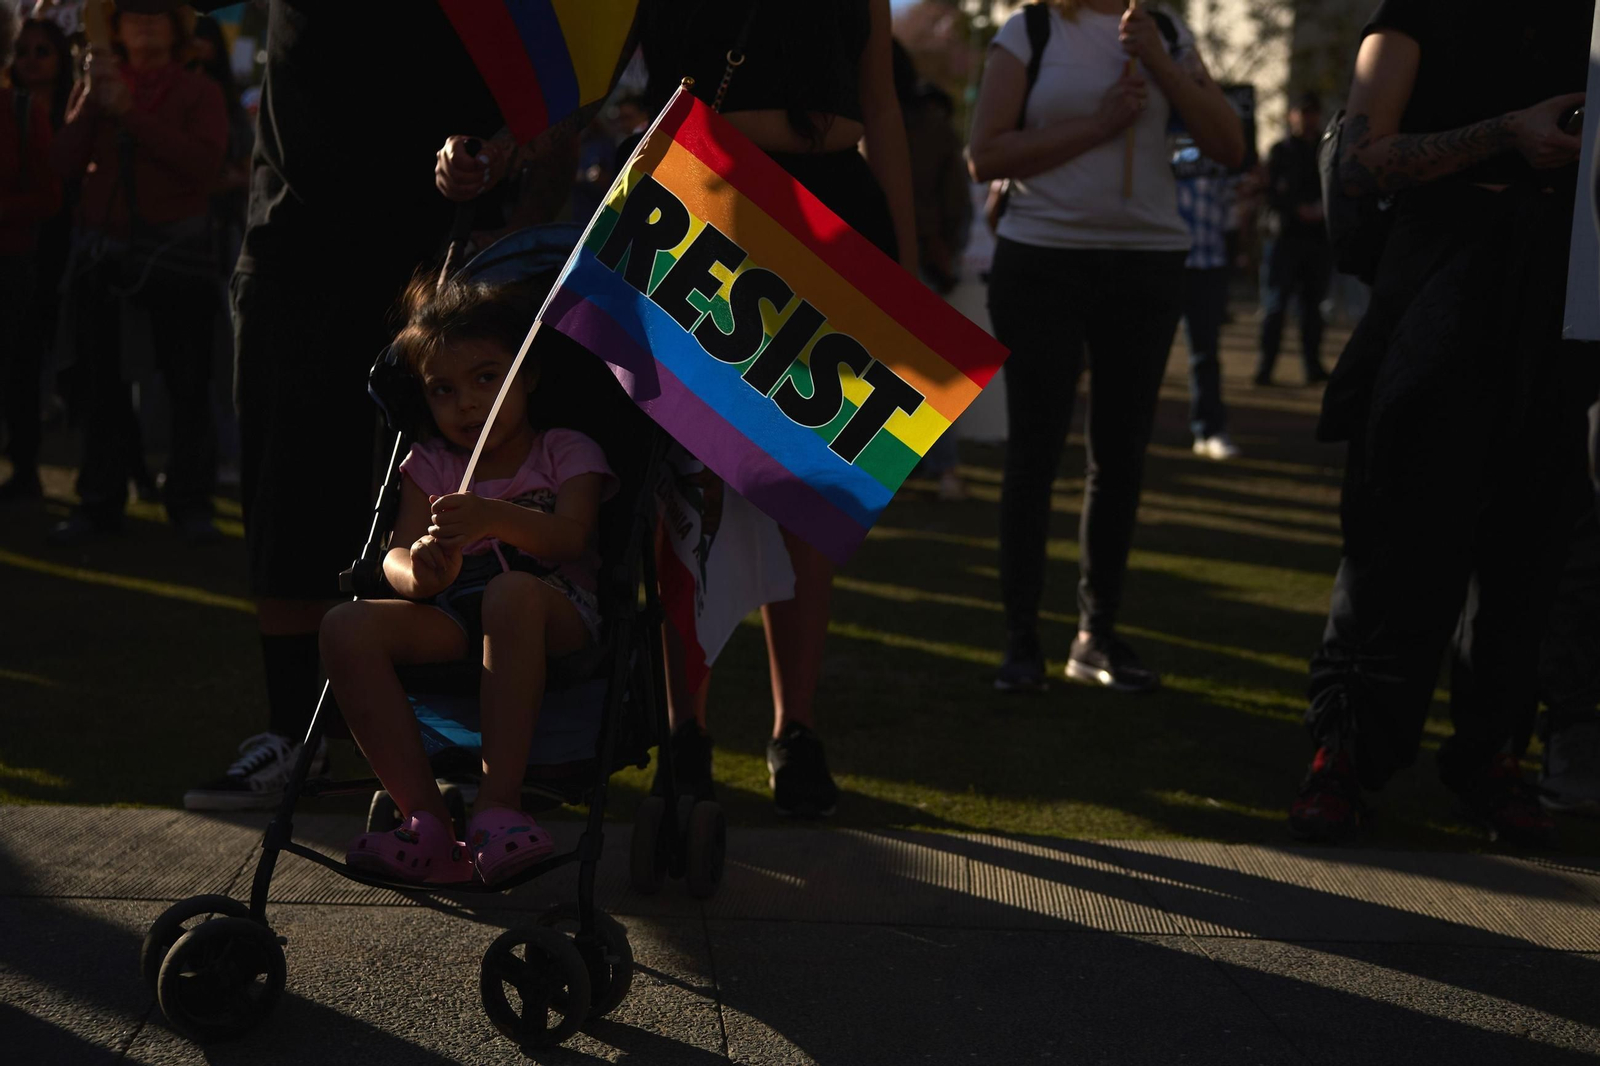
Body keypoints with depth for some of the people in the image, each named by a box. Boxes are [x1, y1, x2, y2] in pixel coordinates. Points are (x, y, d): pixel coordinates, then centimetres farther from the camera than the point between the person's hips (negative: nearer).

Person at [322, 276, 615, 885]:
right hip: (453, 620, 3)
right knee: (347, 627, -25)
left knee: (512, 591, -40)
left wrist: (495, 519, -30)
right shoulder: (430, 465, 20)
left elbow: (570, 537, -10)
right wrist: (418, 571, -23)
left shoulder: (567, 452, 11)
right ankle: (427, 822, -30)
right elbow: (397, 555, 4)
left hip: (560, 614, -3)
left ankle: (499, 804, -39)